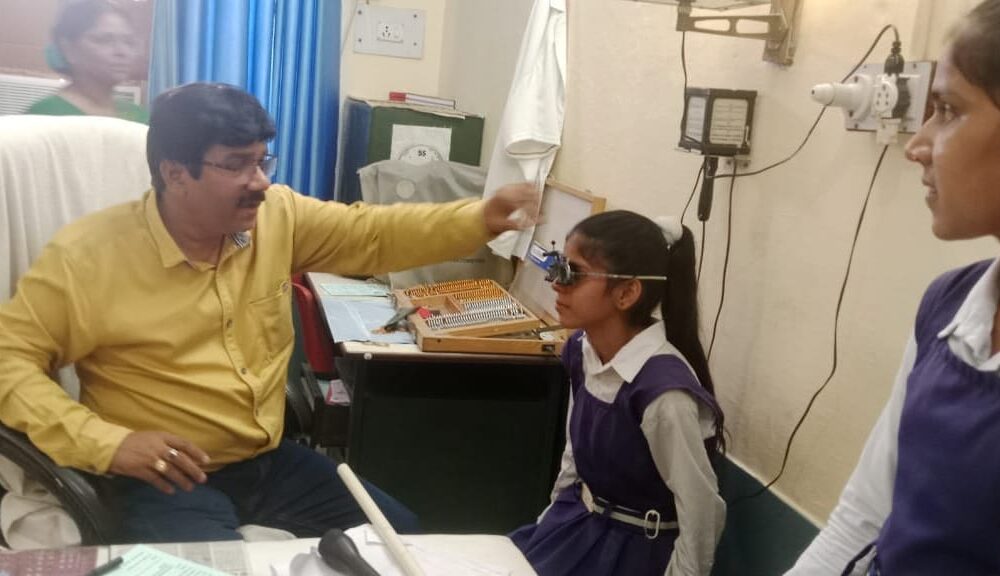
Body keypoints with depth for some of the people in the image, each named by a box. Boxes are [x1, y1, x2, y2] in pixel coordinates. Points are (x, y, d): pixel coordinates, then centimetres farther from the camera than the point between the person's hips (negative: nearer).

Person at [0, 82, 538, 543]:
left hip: (269, 459, 5)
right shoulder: (86, 256, -14)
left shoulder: (278, 215, -2)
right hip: (169, 477, -5)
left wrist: (482, 218, -13)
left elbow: (375, 235, 2)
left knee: (401, 536, 2)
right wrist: (106, 443, -23)